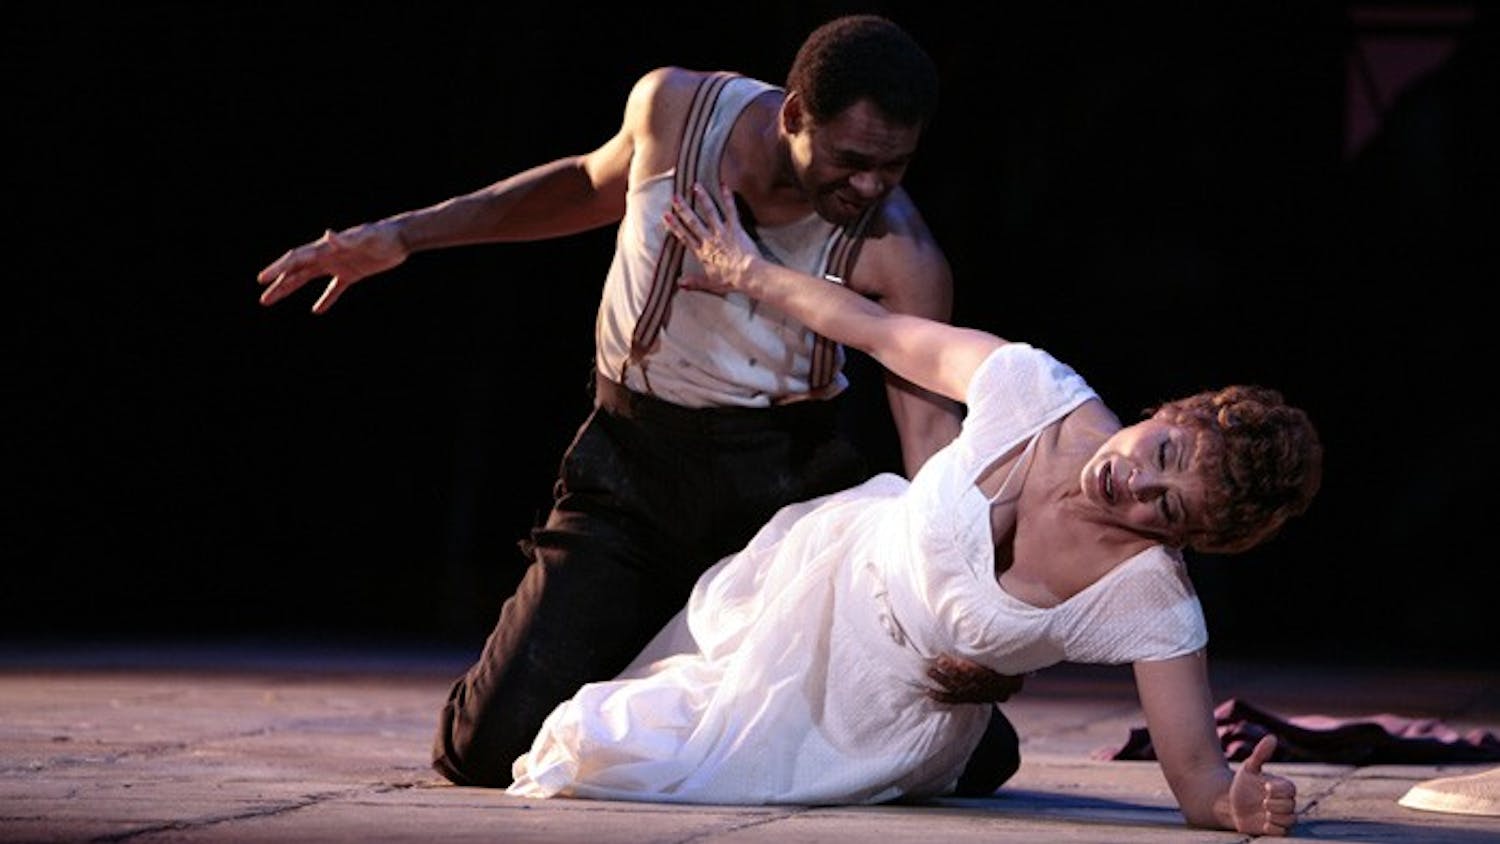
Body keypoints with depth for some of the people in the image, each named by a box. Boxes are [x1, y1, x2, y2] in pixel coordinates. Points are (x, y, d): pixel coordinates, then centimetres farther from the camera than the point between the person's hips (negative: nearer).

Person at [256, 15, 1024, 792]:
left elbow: (931, 422, -23)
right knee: (490, 747, -15)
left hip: (789, 479, 0)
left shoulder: (899, 254, -17)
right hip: (635, 468, 1)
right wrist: (400, 235, 10)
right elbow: (592, 182, 11)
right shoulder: (671, 110, -12)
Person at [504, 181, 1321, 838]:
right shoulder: (1031, 388, -26)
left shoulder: (1152, 601, -31)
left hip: (899, 712, -2)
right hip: (837, 565, 2)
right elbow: (880, 330, -9)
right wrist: (750, 274, 4)